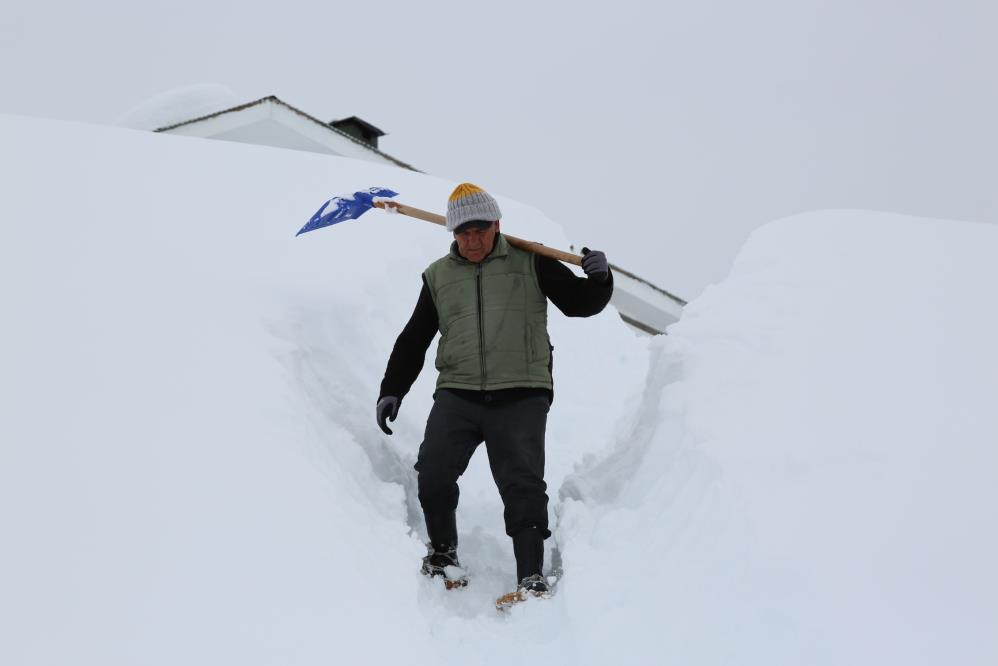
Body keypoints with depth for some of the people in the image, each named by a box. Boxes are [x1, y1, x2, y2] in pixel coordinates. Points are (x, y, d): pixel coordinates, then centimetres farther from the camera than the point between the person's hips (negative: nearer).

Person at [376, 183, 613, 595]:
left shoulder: (529, 263, 10)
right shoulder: (438, 277, 17)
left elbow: (579, 303, 10)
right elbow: (413, 340, 20)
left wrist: (598, 279, -10)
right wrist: (392, 390, 13)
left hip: (521, 396, -2)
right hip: (457, 395, 2)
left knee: (522, 484, -10)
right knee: (433, 471, -12)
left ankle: (531, 575, -3)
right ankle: (442, 552, 11)